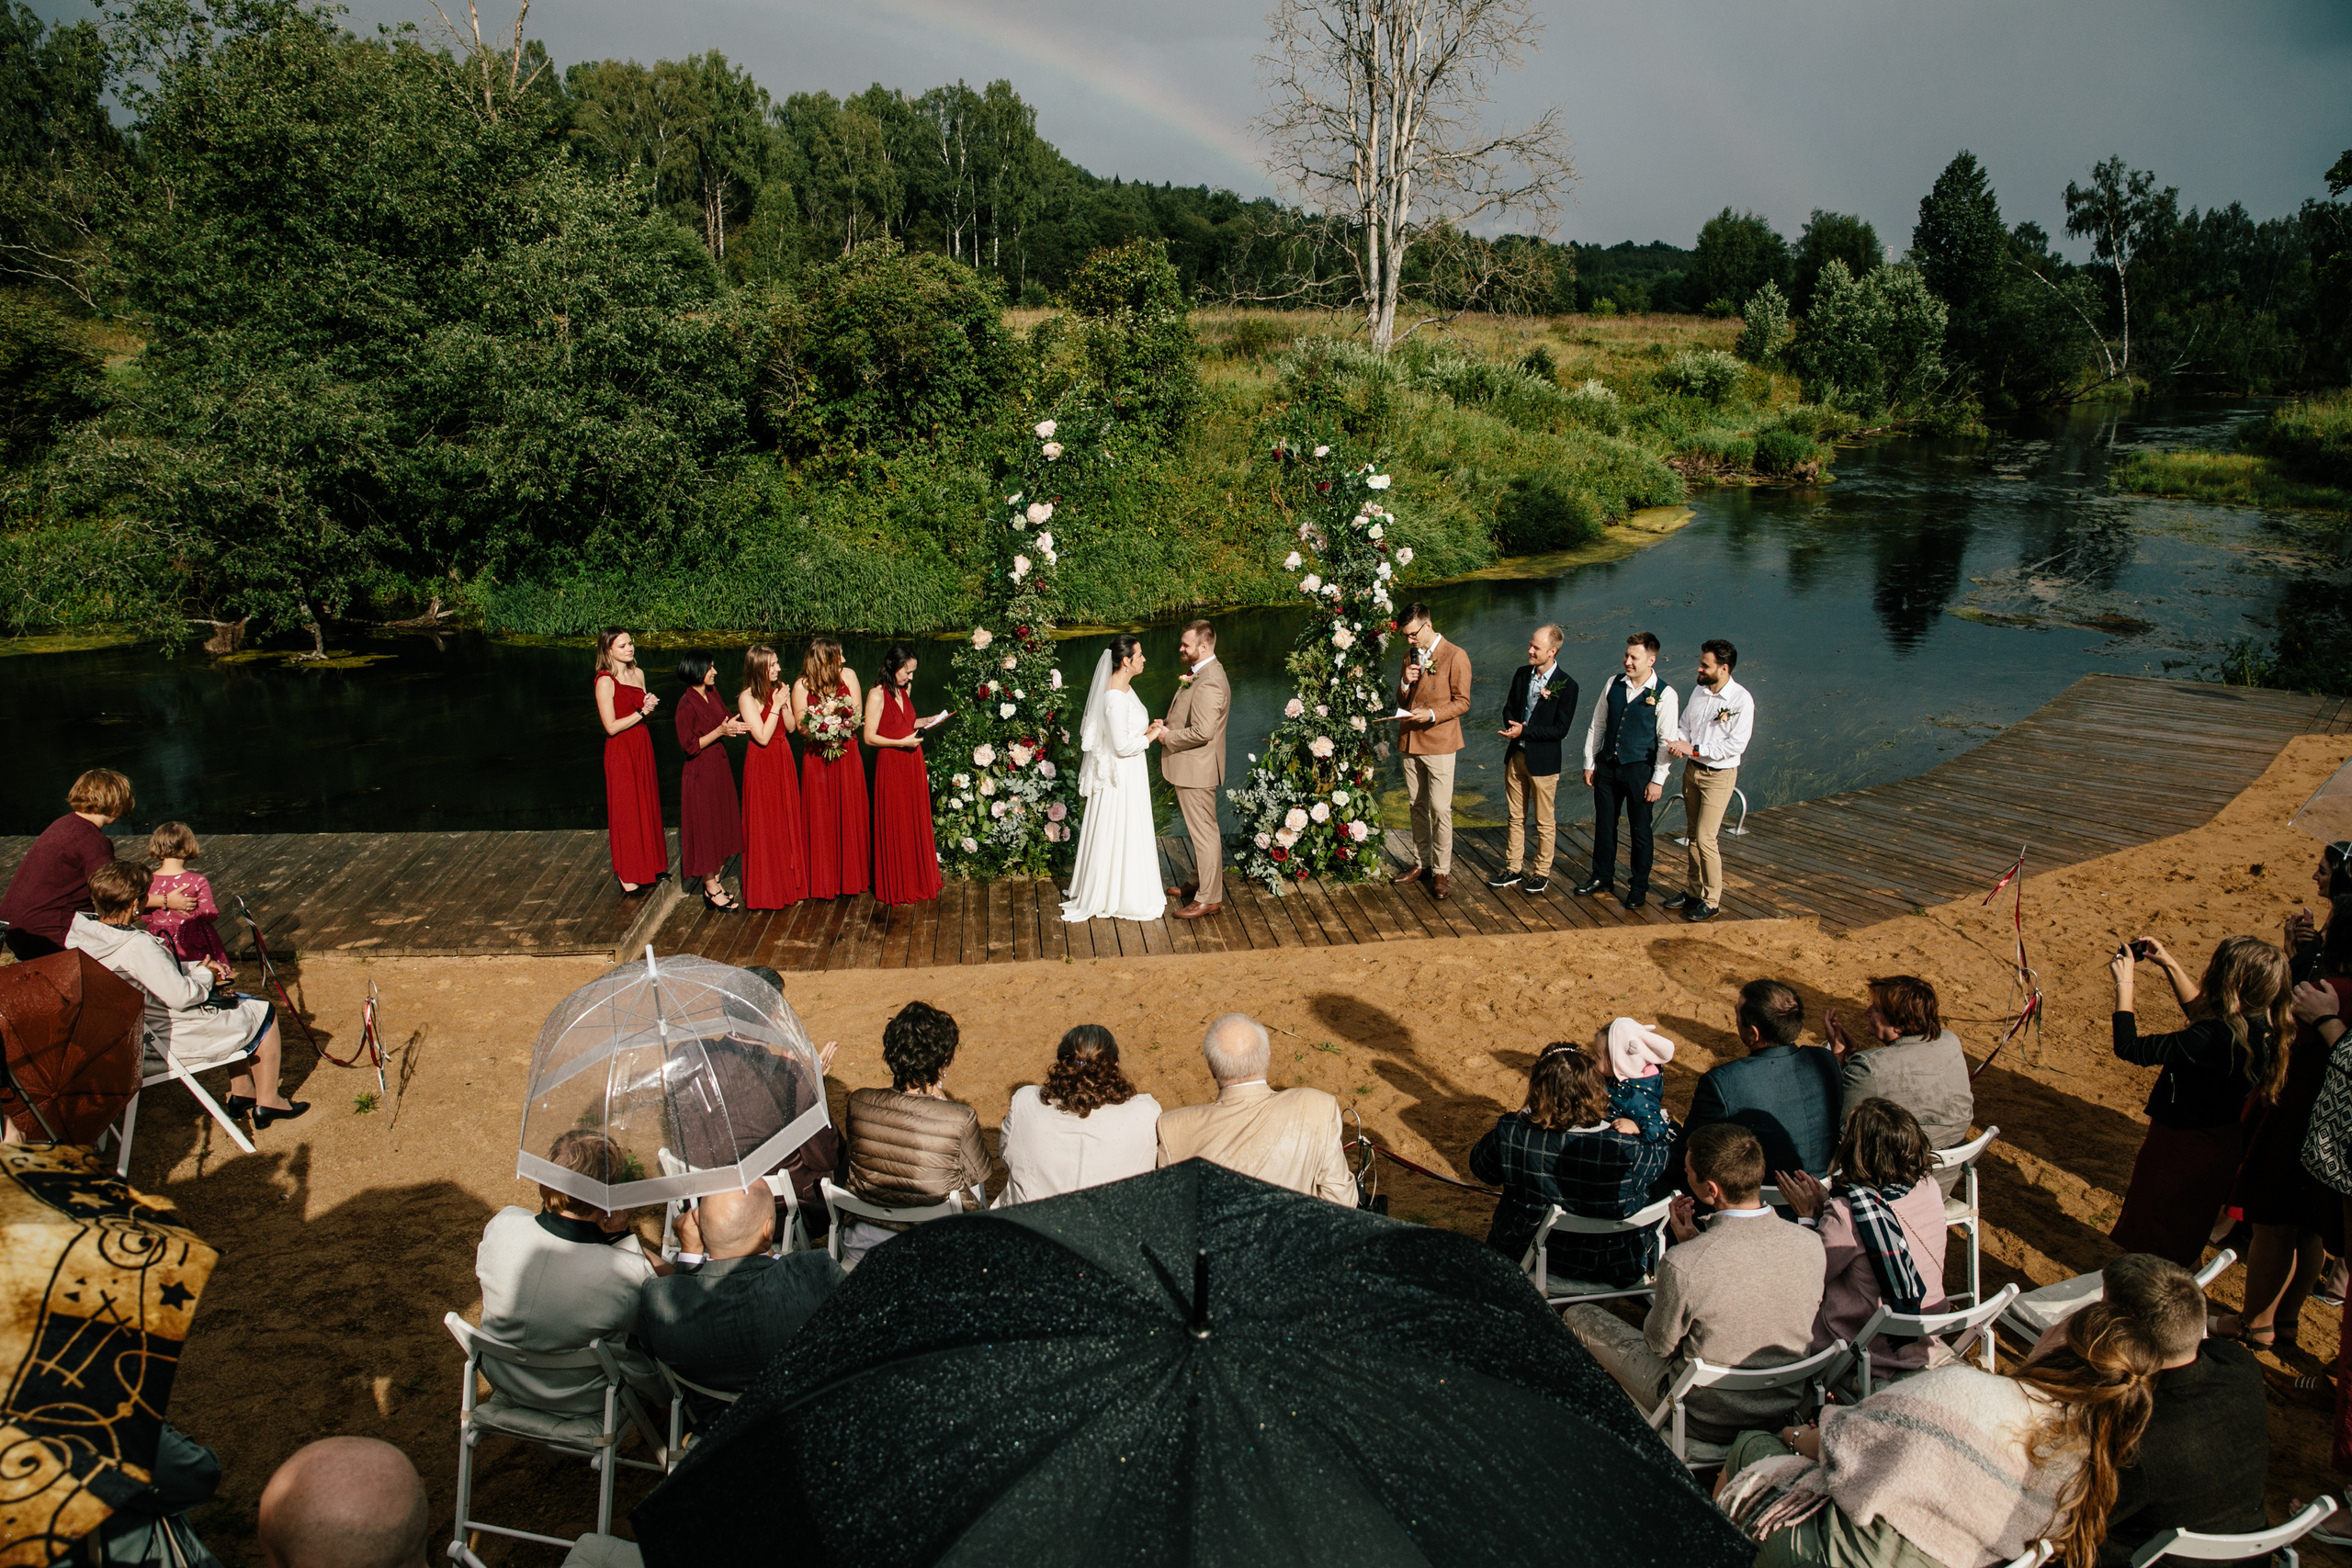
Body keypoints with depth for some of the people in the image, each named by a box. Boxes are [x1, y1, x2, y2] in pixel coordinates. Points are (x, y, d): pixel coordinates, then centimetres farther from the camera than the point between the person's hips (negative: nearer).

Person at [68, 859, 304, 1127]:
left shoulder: (82, 934, -3)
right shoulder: (138, 946, -33)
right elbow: (180, 996, -29)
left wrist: (196, 967, 0)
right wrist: (204, 974, -9)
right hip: (171, 1040, -10)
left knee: (236, 1005, 28)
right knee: (264, 1014, 8)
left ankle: (241, 1094, 32)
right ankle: (268, 1103, 17)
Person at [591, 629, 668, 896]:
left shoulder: (638, 674, 7)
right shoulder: (605, 681, -15)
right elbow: (611, 726, -18)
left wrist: (651, 706, -6)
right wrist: (641, 713, -19)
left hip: (643, 747, 7)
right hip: (620, 753, -7)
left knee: (647, 805, 14)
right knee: (625, 811, 1)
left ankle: (650, 864, 27)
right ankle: (627, 875, 11)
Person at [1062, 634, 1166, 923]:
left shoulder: (1124, 688, 5)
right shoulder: (1115, 698, -26)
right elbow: (1123, 746, -25)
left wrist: (1149, 727, 2)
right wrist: (1153, 735, -14)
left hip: (1129, 773, 10)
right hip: (1122, 776, -10)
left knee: (1126, 834, 20)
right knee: (1120, 836, 3)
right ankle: (1120, 899, 16)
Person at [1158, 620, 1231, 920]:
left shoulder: (1209, 683, -24)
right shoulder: (1199, 673, 9)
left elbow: (1202, 731, -29)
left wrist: (1168, 737, -16)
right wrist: (1168, 726, 3)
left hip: (1196, 770, -11)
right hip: (1190, 768, 11)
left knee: (1204, 833, -1)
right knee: (1200, 830, 20)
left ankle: (1208, 898, 6)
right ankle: (1199, 884, 33)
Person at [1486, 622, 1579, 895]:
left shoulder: (1566, 685, -15)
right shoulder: (1522, 674, 3)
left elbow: (1561, 729, -16)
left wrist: (1524, 731, -20)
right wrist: (1513, 726, -9)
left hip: (1543, 760, -6)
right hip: (1516, 755, 6)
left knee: (1545, 821, 7)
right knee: (1516, 817, 14)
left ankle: (1541, 873, 19)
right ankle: (1513, 869, 24)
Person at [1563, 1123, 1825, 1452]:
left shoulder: (1682, 1265, -33)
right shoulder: (1810, 1244, -17)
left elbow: (1660, 1346, -13)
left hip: (1708, 1422, -5)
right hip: (1786, 1409, 5)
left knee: (1580, 1315, 13)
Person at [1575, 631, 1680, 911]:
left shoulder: (1664, 694, -9)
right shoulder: (1614, 684, 3)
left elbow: (1667, 741, -9)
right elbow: (1597, 725, 10)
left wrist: (1658, 780, -11)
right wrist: (1589, 763, 8)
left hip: (1639, 770, -4)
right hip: (1607, 765, 4)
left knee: (1640, 830, 7)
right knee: (1604, 825, 14)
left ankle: (1639, 886, 22)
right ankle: (1602, 877, 30)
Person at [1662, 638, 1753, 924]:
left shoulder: (1741, 700, -16)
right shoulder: (1699, 691, 5)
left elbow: (1736, 745, -20)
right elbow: (1684, 726, 13)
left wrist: (1694, 749, -21)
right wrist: (1678, 742, -10)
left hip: (1719, 775, -7)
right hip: (1692, 770, 7)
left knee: (1706, 838, -9)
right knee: (1694, 836, 13)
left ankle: (1712, 900, 3)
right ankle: (1693, 891, 24)